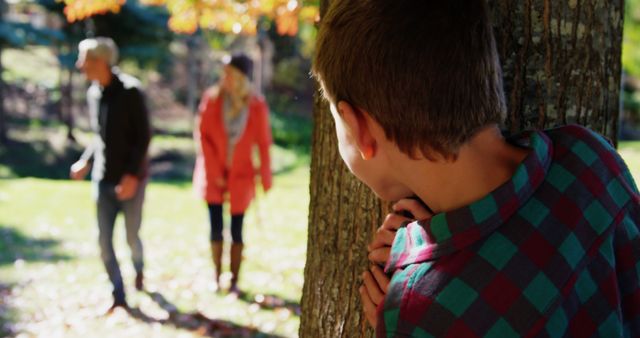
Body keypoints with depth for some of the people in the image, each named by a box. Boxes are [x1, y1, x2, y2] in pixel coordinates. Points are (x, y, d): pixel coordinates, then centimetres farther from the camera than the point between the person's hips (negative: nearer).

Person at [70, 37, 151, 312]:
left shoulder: (130, 91, -13)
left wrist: (132, 175, -20)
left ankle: (138, 268, 39)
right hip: (103, 179, 5)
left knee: (132, 237, 6)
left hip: (130, 179, -5)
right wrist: (86, 162, 7)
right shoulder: (93, 93, 6)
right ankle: (119, 296, 12)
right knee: (104, 241, 1)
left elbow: (143, 136, -14)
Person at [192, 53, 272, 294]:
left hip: (241, 175, -1)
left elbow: (263, 145, -5)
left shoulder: (257, 106, -10)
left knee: (236, 230, 3)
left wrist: (266, 180, -6)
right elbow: (203, 136, -4)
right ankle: (217, 277, 15)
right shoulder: (212, 99, -8)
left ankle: (234, 281, 13)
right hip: (213, 173, 1)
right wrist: (215, 172, -8)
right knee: (216, 227, 1)